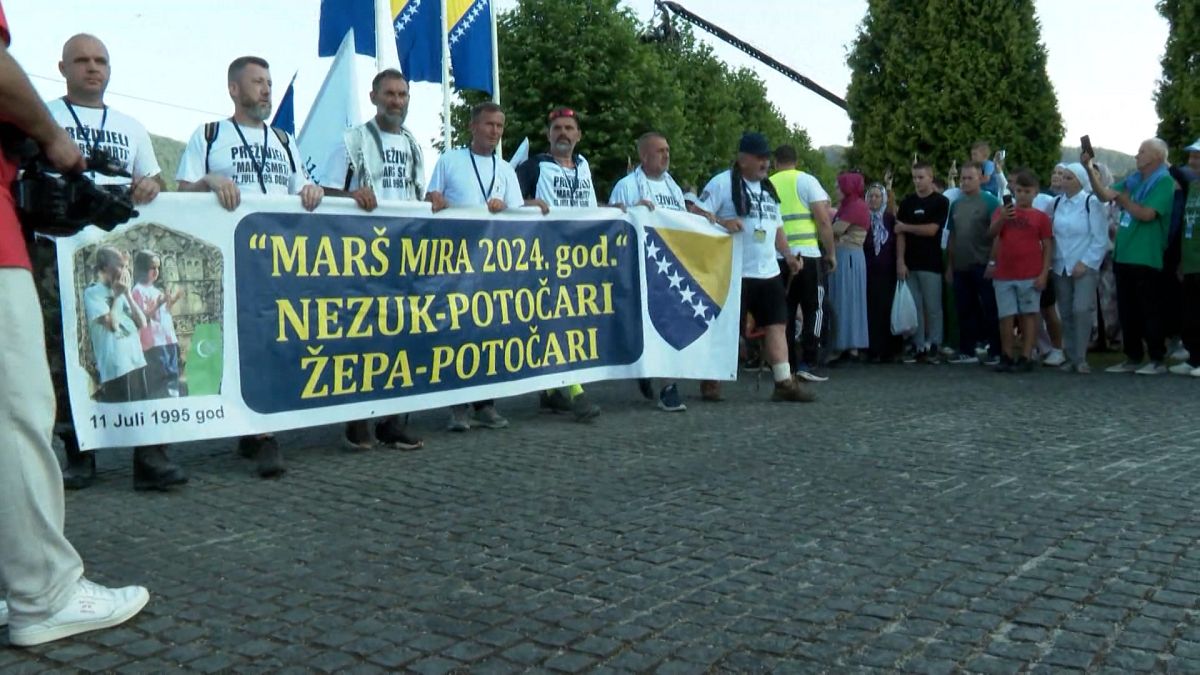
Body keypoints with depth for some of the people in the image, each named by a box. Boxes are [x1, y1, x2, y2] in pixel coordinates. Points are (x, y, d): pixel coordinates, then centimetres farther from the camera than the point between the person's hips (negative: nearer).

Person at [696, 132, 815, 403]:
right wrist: (723, 222, -27)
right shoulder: (722, 183, -6)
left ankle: (784, 383, 6)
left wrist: (788, 255, 14)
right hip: (734, 273, -7)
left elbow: (777, 227, 25)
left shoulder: (768, 188, 18)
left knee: (776, 324, 4)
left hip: (768, 272, 7)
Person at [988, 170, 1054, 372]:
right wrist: (1002, 218, -23)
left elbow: (1048, 247, 1)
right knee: (1006, 316, 4)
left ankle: (1026, 358, 4)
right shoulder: (1003, 211, 9)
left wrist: (1044, 274, -7)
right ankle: (1006, 356, 12)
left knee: (1029, 315, 2)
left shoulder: (1040, 216, 3)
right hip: (1004, 275, 2)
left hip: (1030, 276, -2)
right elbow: (992, 234, -5)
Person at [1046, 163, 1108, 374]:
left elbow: (1100, 238, -9)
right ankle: (1070, 357, 14)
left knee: (1081, 310, -14)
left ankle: (1081, 358, -6)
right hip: (1060, 267, 5)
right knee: (1066, 313, 7)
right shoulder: (1056, 203, 9)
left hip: (1085, 266, -5)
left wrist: (1085, 263, -13)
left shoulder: (1092, 202, -7)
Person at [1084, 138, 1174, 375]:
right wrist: (1089, 169, 3)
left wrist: (1123, 199, -7)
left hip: (1146, 258, -8)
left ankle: (1158, 360, 6)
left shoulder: (1163, 181, -9)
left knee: (1150, 311, -2)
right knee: (1126, 311, 11)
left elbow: (1147, 214, -19)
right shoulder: (1134, 179, 14)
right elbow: (1104, 194, 12)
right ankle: (1132, 358, 19)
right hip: (1124, 256, 8)